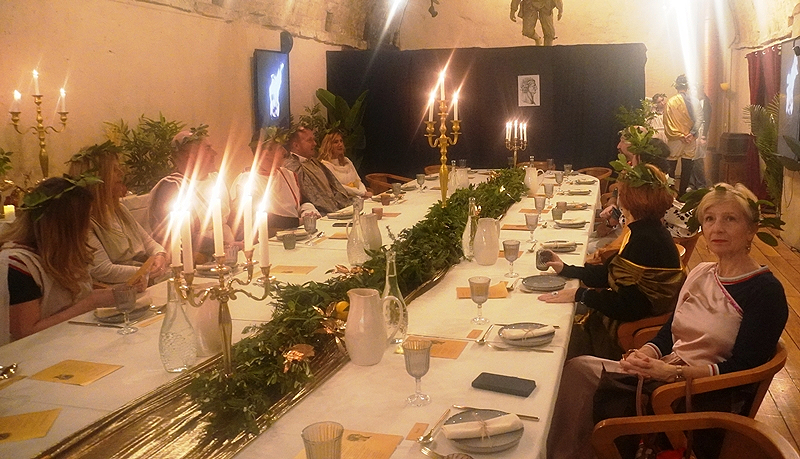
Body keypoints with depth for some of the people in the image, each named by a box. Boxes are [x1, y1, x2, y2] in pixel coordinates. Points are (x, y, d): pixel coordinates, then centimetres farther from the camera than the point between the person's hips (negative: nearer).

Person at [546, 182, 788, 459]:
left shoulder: (766, 291, -10)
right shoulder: (701, 273, 12)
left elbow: (743, 368, -15)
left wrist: (674, 372, -22)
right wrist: (646, 354, -9)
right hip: (665, 374, 7)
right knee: (578, 368, -13)